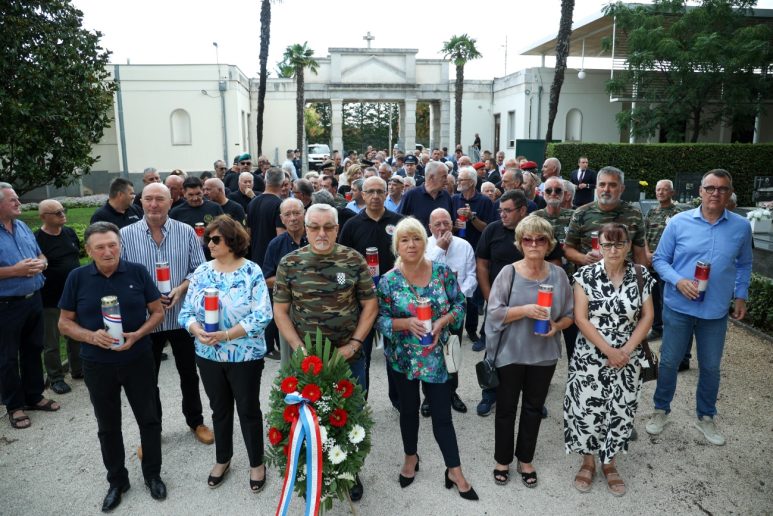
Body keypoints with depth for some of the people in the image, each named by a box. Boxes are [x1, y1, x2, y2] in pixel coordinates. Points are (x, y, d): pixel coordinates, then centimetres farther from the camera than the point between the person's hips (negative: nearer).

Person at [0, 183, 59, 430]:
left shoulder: (23, 227, 8)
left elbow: (41, 255, 15)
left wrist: (40, 264, -6)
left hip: (33, 299, 7)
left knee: (33, 350, 17)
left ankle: (34, 396, 32)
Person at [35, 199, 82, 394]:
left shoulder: (70, 233, 6)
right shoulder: (37, 240, -14)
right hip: (50, 300, -6)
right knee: (51, 342, 6)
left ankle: (78, 369, 34)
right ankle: (56, 378, 20)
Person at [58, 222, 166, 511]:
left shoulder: (137, 272, -7)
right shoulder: (77, 278, -6)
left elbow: (158, 312, -2)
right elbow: (65, 323, 0)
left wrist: (137, 335, -19)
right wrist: (91, 336, -19)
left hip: (138, 361, 0)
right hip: (97, 366, 1)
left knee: (149, 419, 11)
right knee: (108, 427, 15)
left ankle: (152, 475, 31)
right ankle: (117, 481, 34)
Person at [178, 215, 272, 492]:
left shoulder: (252, 272, -12)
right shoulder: (201, 272, 1)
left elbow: (262, 316, -18)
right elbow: (187, 312, 2)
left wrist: (226, 335, -24)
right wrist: (198, 331, -19)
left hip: (245, 356, -4)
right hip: (208, 355, 4)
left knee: (249, 410, 10)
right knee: (220, 409, 19)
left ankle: (257, 463, 29)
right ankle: (222, 459, 39)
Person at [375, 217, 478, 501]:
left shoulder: (443, 272, -7)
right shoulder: (389, 280, -10)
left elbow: (459, 304, 0)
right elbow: (380, 320, -7)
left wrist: (442, 321, -18)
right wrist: (406, 323, -24)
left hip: (436, 355, 0)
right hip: (403, 356, 0)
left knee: (442, 413, 5)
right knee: (409, 409, 18)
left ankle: (455, 471, 20)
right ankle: (410, 457, 40)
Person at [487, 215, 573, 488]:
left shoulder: (558, 274, -2)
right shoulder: (508, 273, -11)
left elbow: (569, 314, 5)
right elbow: (494, 312, -13)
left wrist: (557, 326, -15)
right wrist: (525, 310, -26)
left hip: (544, 355, 3)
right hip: (510, 354, -2)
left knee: (533, 408, 17)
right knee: (506, 408, 12)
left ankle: (525, 460, 36)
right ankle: (502, 460, 32)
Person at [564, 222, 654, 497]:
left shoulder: (640, 276, -1)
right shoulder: (586, 275, -9)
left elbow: (647, 316, 1)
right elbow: (580, 318, -12)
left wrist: (627, 349, -11)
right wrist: (608, 351, -15)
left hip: (628, 359, 2)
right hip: (590, 357, -2)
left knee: (621, 411, 10)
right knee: (587, 409, 3)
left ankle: (609, 463, 31)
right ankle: (588, 461, 26)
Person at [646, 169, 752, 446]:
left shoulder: (741, 227, 0)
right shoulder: (679, 222, -7)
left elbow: (744, 265, 14)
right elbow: (659, 259, -2)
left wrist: (740, 296, 9)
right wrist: (678, 281, -17)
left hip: (716, 311, 2)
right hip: (678, 307, -2)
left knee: (710, 367, 13)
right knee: (669, 361, 9)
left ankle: (706, 417, 34)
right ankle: (661, 410, 29)